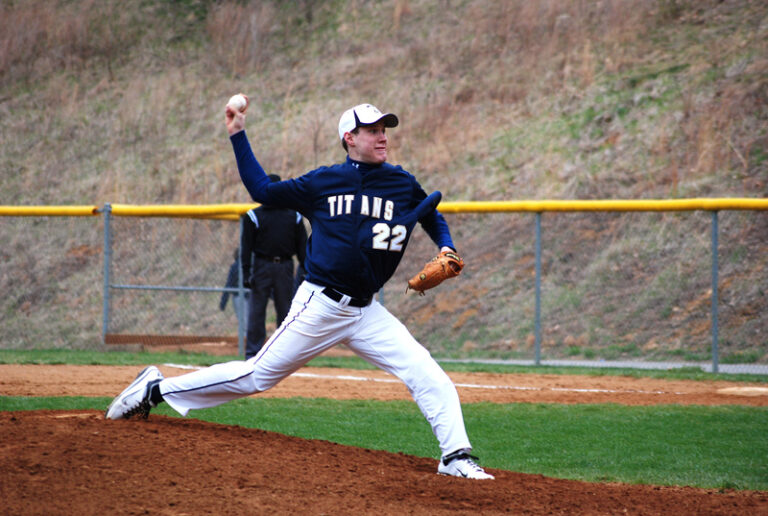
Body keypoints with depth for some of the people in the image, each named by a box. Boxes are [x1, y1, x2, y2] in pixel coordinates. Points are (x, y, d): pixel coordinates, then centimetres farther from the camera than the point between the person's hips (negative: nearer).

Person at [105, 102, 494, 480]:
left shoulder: (403, 185, 5)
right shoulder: (323, 182, -1)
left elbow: (433, 217, 22)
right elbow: (262, 190, 9)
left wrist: (446, 248, 2)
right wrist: (238, 136, 5)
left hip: (366, 313, 3)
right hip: (320, 305, -3)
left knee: (428, 377, -11)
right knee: (257, 376, -1)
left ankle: (456, 457, -6)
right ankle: (156, 389, 11)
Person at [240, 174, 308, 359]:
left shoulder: (294, 216, 11)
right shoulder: (253, 216, 4)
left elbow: (302, 246, 11)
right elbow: (246, 246, 0)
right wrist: (247, 272, -9)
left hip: (285, 267, 2)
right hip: (262, 265, -2)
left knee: (285, 310, 5)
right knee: (257, 311, -3)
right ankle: (252, 353, 1)